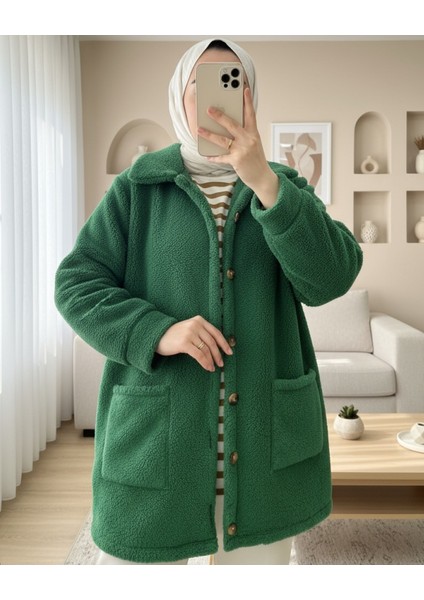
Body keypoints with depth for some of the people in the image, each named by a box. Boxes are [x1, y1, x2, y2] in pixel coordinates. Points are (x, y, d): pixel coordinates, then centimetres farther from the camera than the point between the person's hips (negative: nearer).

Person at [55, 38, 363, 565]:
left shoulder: (283, 188, 7)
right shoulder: (137, 189, 4)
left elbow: (330, 278, -10)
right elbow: (76, 283, -1)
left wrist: (263, 179, -22)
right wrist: (157, 333, -18)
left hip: (263, 442, 2)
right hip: (156, 437, -1)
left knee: (260, 558, 15)